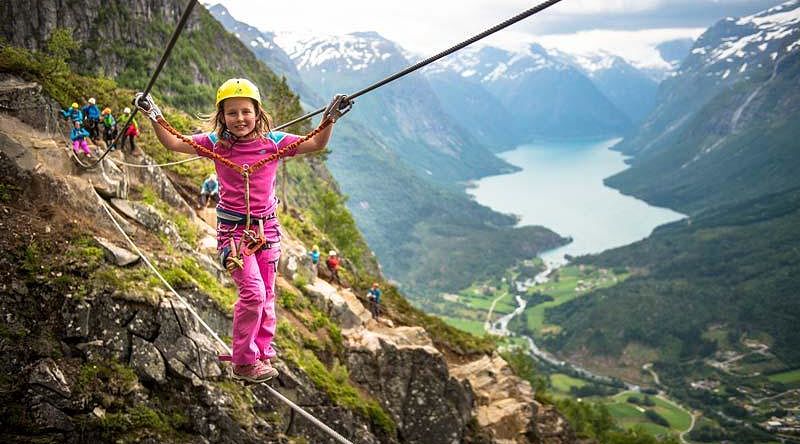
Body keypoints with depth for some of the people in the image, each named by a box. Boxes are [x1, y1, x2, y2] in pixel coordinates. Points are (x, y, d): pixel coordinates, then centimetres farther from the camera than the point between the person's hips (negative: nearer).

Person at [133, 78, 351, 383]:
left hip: (266, 227, 3)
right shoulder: (215, 143, -3)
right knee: (253, 291, -14)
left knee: (267, 295, 9)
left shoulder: (273, 141, -3)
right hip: (233, 229, -3)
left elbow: (316, 144, -2)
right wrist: (155, 117, -11)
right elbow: (173, 143, 0)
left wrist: (330, 118, -15)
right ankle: (244, 362, 1)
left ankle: (262, 356, 24)